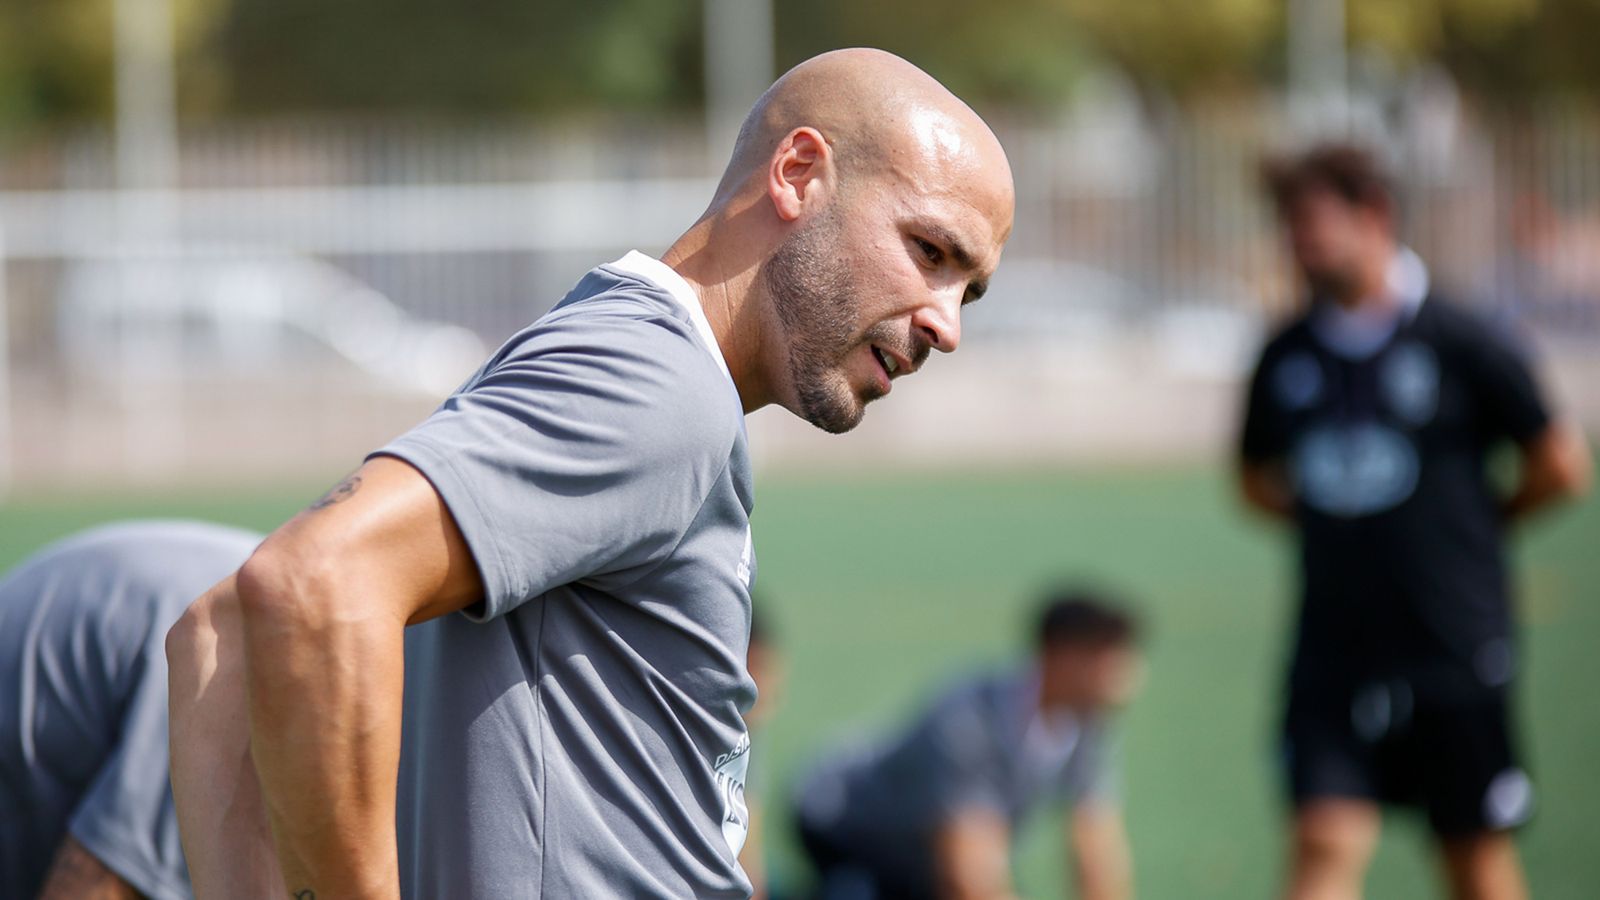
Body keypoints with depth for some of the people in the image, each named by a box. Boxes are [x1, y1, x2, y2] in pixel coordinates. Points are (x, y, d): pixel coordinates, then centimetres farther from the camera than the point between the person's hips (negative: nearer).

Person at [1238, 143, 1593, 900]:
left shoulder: (1461, 345, -6)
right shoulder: (1285, 358, 5)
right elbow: (1257, 478, 21)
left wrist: (1478, 522, 10)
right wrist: (1335, 525, 10)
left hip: (1456, 651, -3)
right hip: (1334, 649, 3)